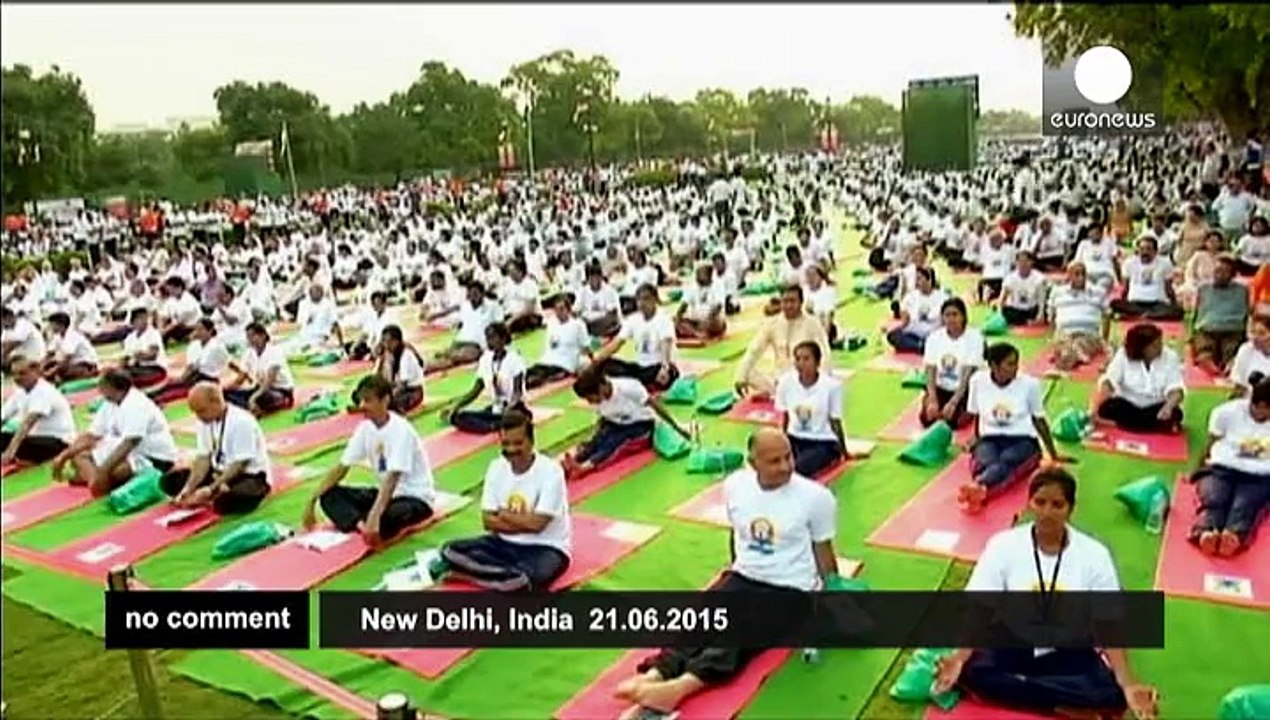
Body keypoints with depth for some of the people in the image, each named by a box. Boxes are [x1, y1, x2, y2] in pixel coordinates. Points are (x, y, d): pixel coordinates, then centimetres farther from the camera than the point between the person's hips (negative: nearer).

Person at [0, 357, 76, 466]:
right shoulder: (20, 392, 6)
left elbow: (28, 423, -32)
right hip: (38, 436, 8)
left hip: (59, 441, -8)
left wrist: (10, 452, -41)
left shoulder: (44, 391, -20)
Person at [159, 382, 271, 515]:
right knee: (169, 480, -4)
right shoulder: (206, 421, -1)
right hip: (219, 471, 8)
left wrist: (211, 490, -30)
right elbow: (203, 458, -2)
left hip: (249, 475, -8)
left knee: (227, 501, -40)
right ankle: (217, 496, -14)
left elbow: (239, 465, -24)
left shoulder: (242, 421, -23)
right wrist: (189, 489, -15)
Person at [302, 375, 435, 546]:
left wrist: (374, 516, -44)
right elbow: (341, 468, 1)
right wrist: (312, 501, -7)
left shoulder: (400, 429, -23)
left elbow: (392, 478, -33)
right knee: (329, 495, -8)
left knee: (388, 516, -41)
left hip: (416, 497, -8)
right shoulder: (365, 427, -2)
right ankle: (361, 525, -29)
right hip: (385, 493, 8)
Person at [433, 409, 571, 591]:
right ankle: (513, 578, -22)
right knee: (451, 550, -15)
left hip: (546, 547, -5)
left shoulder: (550, 470, -17)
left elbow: (536, 523, -21)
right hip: (506, 543, 6)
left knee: (533, 578, -39)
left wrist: (504, 515, -6)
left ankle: (470, 572, -20)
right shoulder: (497, 467, -1)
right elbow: (488, 521, -2)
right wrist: (523, 522, -15)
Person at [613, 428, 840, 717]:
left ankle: (679, 687, -52)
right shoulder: (735, 484, 1)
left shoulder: (816, 496, -10)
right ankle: (652, 678, -45)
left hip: (790, 589, -4)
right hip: (743, 577, 4)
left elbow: (824, 553, 0)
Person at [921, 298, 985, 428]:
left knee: (951, 420, -26)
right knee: (927, 418, -21)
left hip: (965, 389, -2)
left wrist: (953, 402, -28)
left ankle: (967, 411, 8)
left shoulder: (974, 337, -13)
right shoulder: (934, 337, -3)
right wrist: (933, 400, -24)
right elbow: (930, 372, -8)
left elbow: (968, 375, -18)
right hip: (941, 388, 3)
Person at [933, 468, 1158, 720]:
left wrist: (1128, 684, -26)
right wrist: (959, 657, -32)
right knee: (972, 671, -30)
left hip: (1067, 652, 1)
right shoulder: (1003, 545, -12)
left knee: (1111, 692, -28)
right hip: (1012, 644, 0)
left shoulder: (1093, 554, -11)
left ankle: (1004, 689, -20)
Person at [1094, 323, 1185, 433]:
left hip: (1156, 407, 0)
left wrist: (1169, 406, -39)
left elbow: (1176, 388, -17)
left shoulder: (1170, 357, -10)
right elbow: (1109, 379, -19)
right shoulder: (1123, 355, -10)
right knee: (1106, 408, -30)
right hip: (1128, 405, 0)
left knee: (1174, 413, -31)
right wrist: (1102, 394, -43)